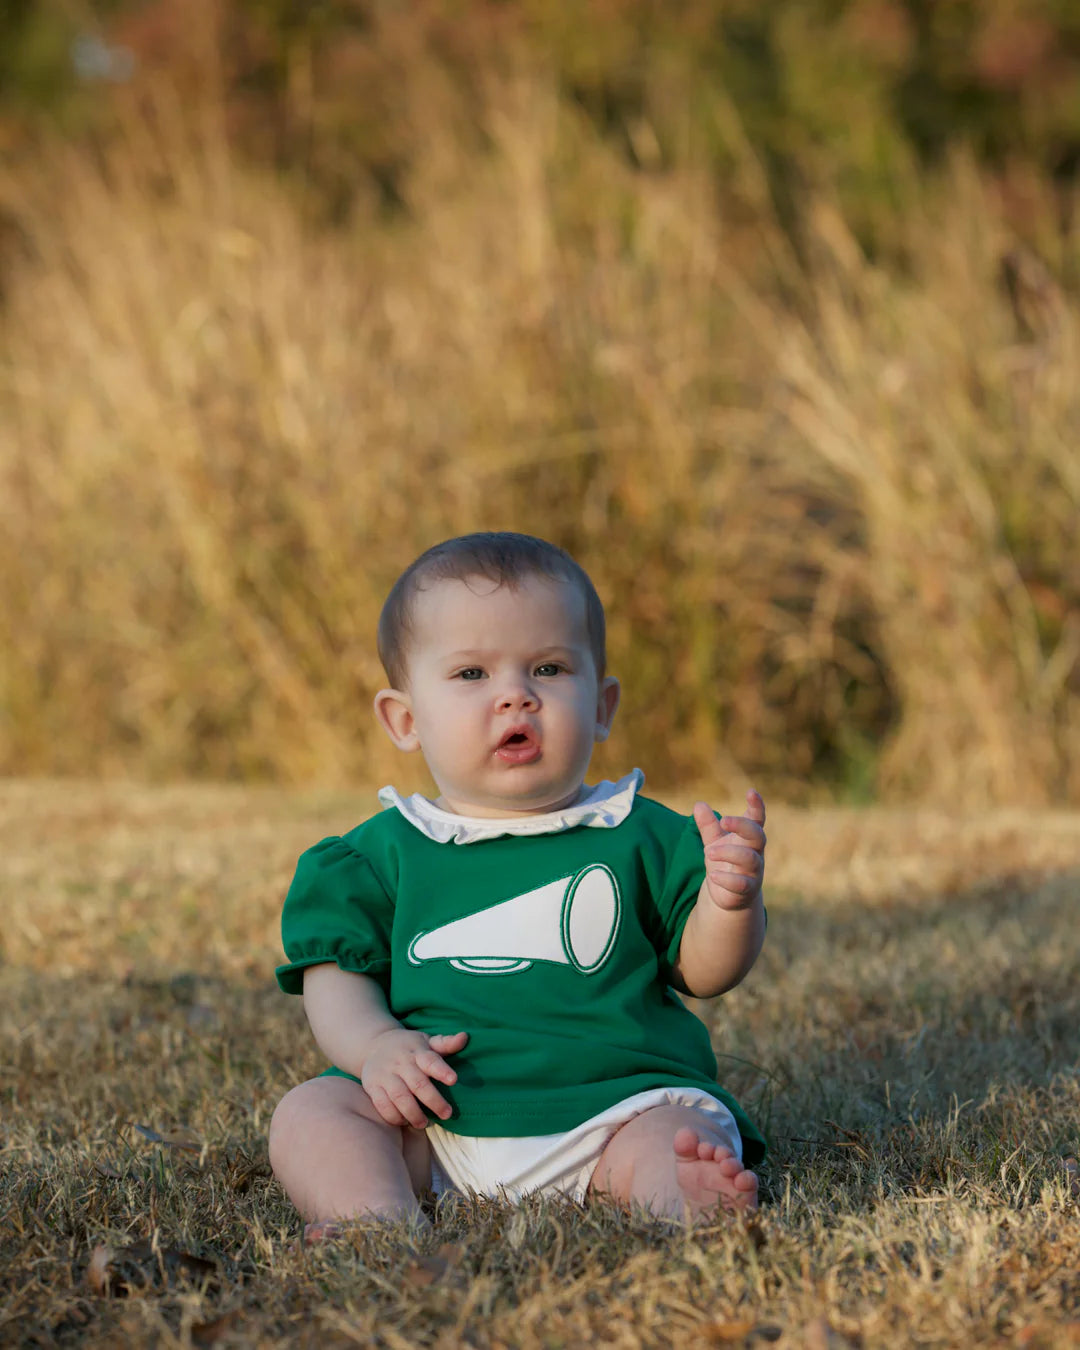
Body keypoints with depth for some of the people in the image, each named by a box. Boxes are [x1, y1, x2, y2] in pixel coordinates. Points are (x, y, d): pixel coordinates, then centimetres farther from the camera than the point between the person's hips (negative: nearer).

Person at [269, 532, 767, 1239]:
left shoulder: (641, 836, 10)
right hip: (434, 1122, 1)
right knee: (310, 1113, -20)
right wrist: (376, 1043, -13)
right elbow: (336, 972, 8)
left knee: (686, 1132, -29)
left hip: (614, 1106, -1)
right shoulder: (385, 853, 11)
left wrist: (732, 899, -12)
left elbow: (703, 969, 10)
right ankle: (385, 1221, -43)